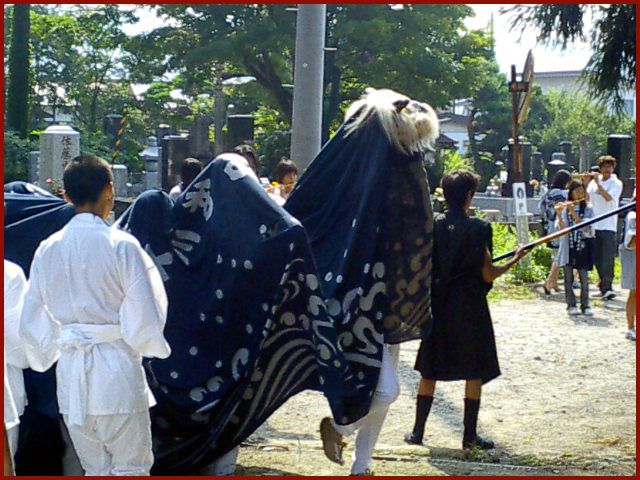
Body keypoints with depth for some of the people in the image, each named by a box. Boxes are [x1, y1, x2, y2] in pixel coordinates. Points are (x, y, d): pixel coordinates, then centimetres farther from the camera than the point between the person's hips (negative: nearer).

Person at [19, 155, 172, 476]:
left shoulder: (48, 250, 3)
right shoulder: (120, 245, -10)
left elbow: (31, 324, 9)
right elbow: (147, 314, -11)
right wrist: (149, 346, 8)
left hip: (71, 369, 5)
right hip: (116, 366, -5)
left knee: (95, 469, 15)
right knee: (131, 466, 4)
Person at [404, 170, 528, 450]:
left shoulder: (432, 226, -2)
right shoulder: (476, 229, -12)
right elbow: (488, 274, -10)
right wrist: (515, 260, 4)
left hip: (438, 306, 4)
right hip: (470, 308, -4)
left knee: (429, 370, 12)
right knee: (474, 372, 6)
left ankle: (418, 431, 14)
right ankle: (470, 435, 6)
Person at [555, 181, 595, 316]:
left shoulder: (588, 209, 2)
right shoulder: (564, 208, 3)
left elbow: (585, 227, -11)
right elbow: (562, 228, -5)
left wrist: (573, 212, -18)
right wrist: (559, 214, -21)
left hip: (582, 246, 0)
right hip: (568, 246, 0)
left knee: (584, 278, 0)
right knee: (569, 278, 3)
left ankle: (585, 305, 6)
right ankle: (571, 305, 9)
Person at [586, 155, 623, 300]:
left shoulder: (616, 183, -1)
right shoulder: (594, 182, 11)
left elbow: (608, 197, -17)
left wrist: (598, 183, -18)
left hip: (608, 225, -4)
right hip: (594, 225, 4)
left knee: (608, 258, -12)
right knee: (597, 258, 8)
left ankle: (607, 288, -16)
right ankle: (603, 284, 20)